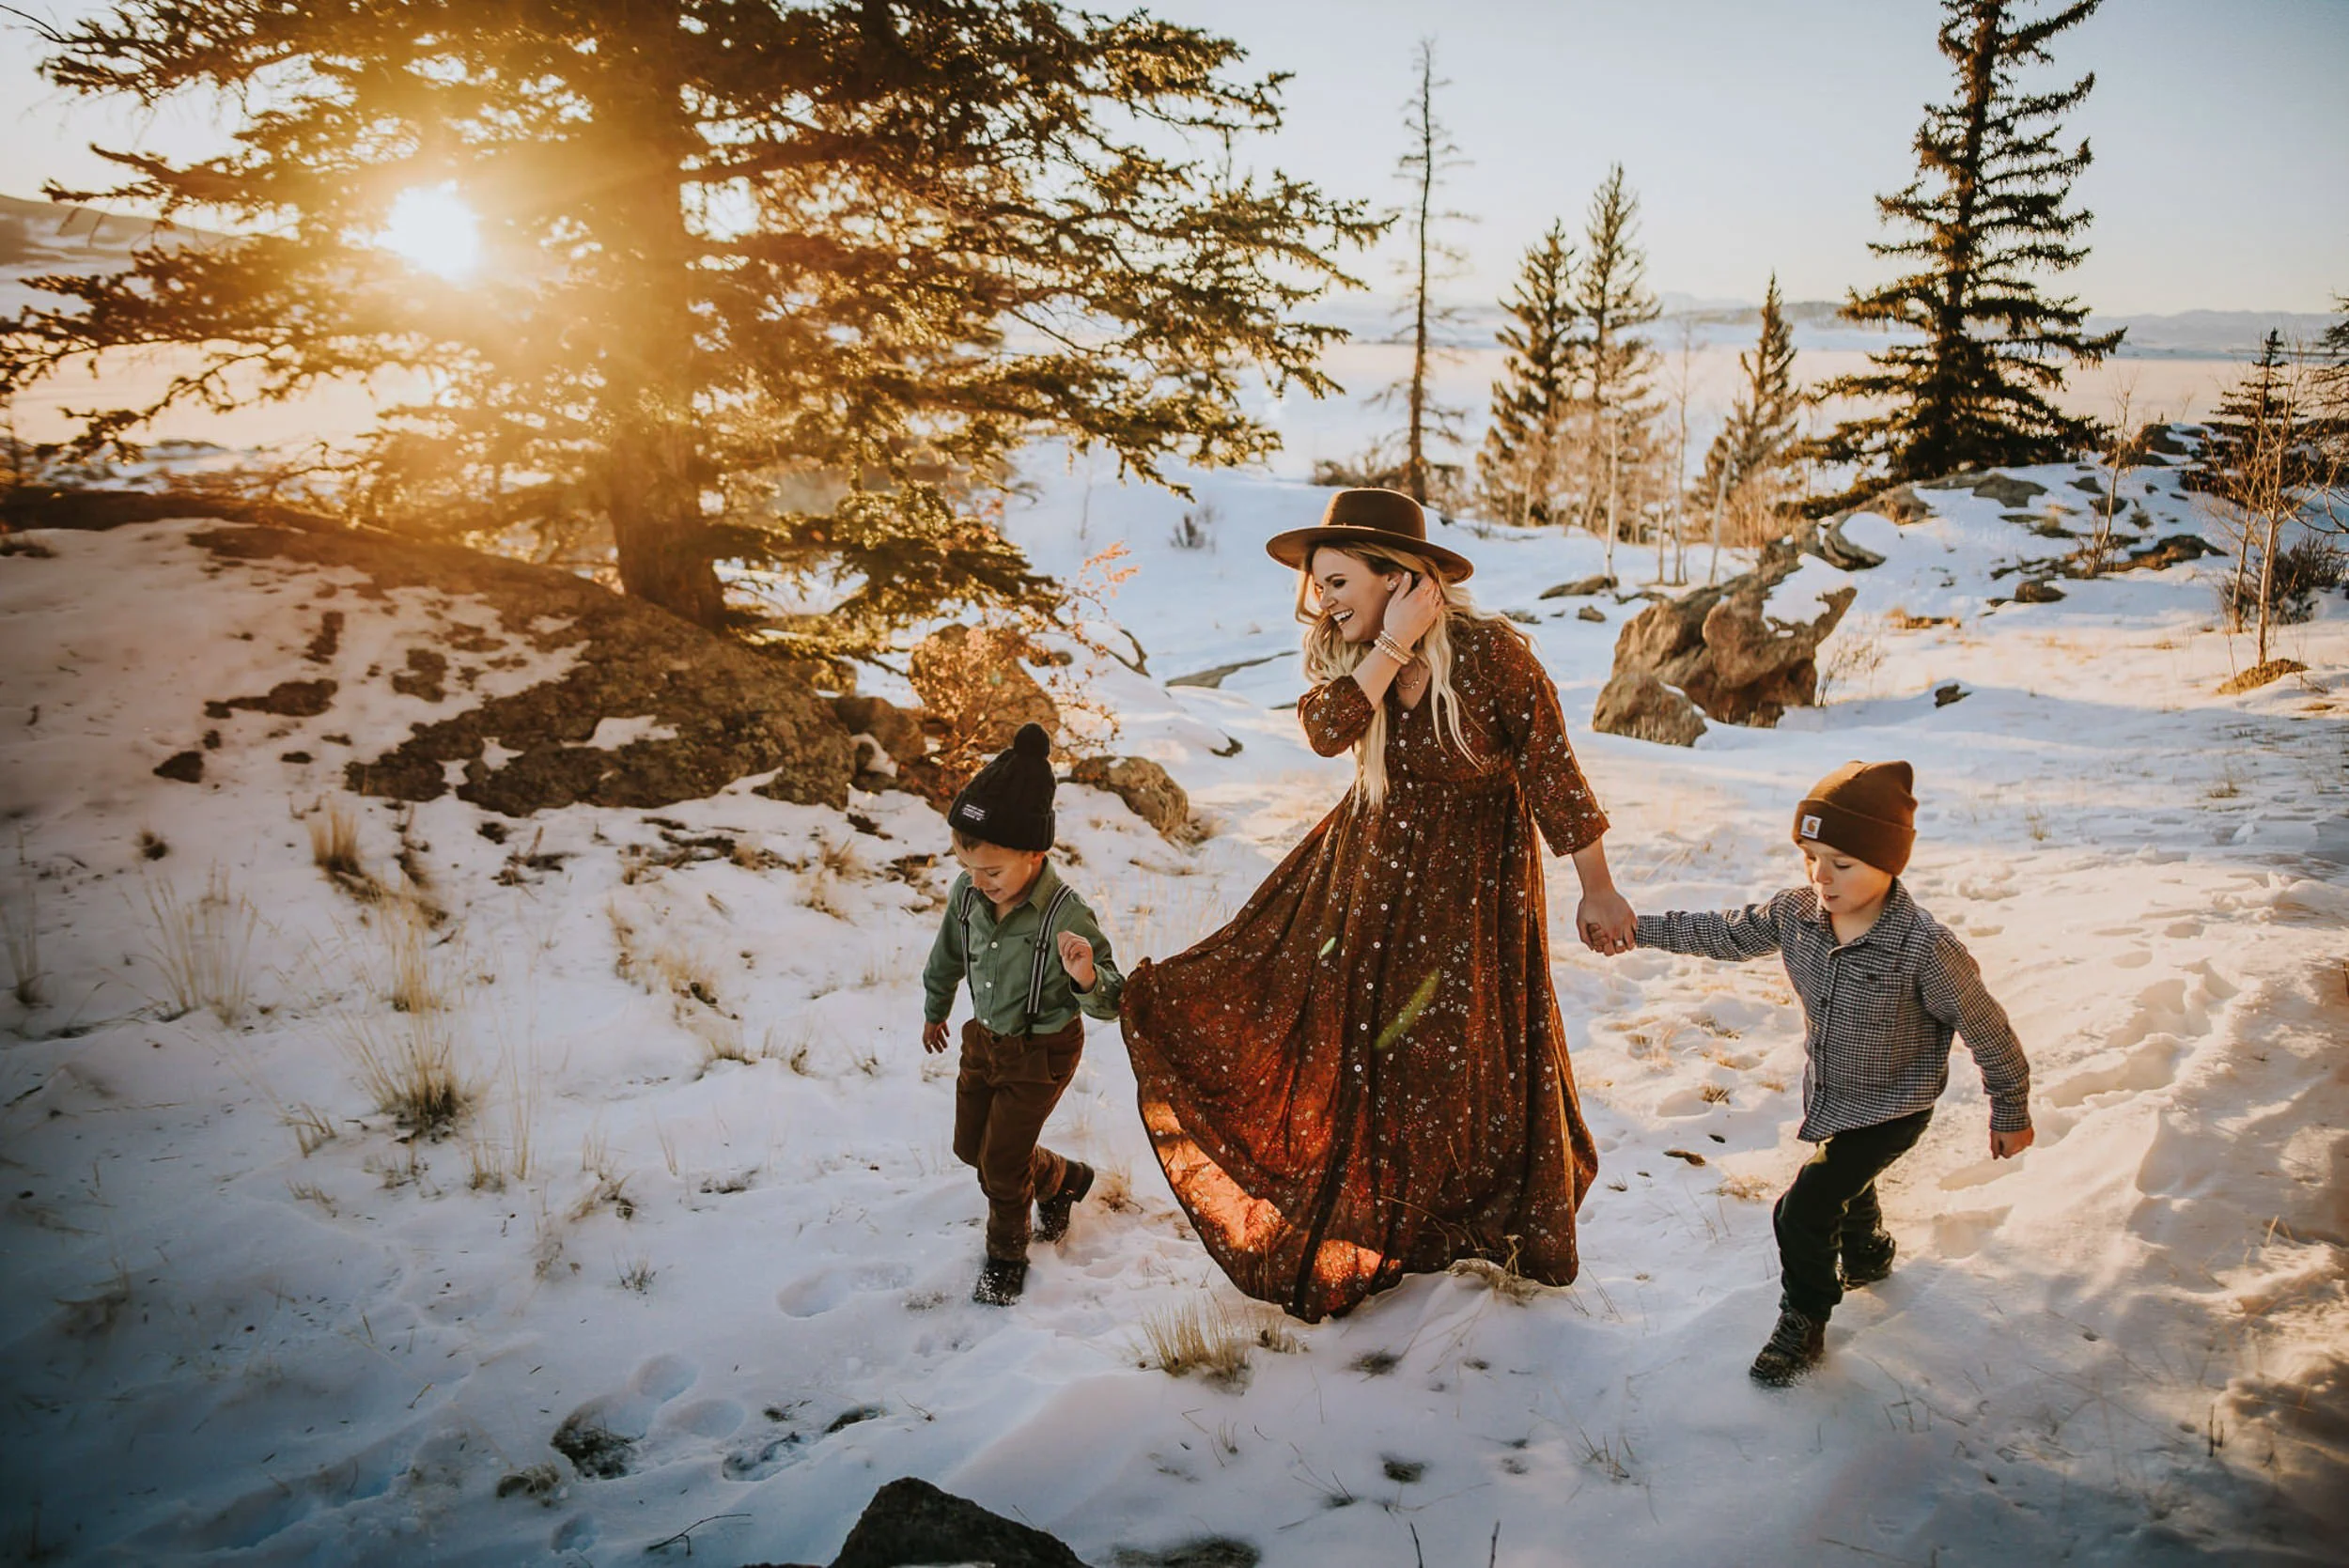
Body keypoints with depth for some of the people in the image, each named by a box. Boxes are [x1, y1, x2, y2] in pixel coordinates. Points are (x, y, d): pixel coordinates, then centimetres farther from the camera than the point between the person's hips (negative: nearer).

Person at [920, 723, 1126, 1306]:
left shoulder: (1065, 916, -32)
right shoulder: (967, 894, -15)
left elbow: (1111, 1003, -27)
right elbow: (948, 955, 8)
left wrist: (1087, 980, -51)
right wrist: (934, 1011, 23)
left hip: (1042, 1051, -6)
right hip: (984, 1039, 7)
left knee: (1002, 1161, 3)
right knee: (971, 1147, 20)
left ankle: (1006, 1255, 33)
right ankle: (1063, 1178, 46)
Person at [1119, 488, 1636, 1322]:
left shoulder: (1492, 654, -23)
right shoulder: (1353, 650, -7)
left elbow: (1555, 777, -17)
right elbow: (1326, 730, -25)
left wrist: (1598, 892, -11)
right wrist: (1393, 646, -32)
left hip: (1474, 877, -4)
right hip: (1377, 858, 5)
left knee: (1476, 1054, 8)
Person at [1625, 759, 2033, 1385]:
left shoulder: (1927, 950, -33)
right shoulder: (1795, 913, -17)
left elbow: (1989, 1032, -19)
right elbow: (1723, 934, 1)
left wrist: (2011, 1115, -6)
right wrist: (1637, 926, -2)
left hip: (1892, 1109, -6)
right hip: (1828, 1098, 6)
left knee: (1804, 1209, -11)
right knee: (1845, 1184, 30)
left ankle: (1803, 1326, 14)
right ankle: (1869, 1253, 64)